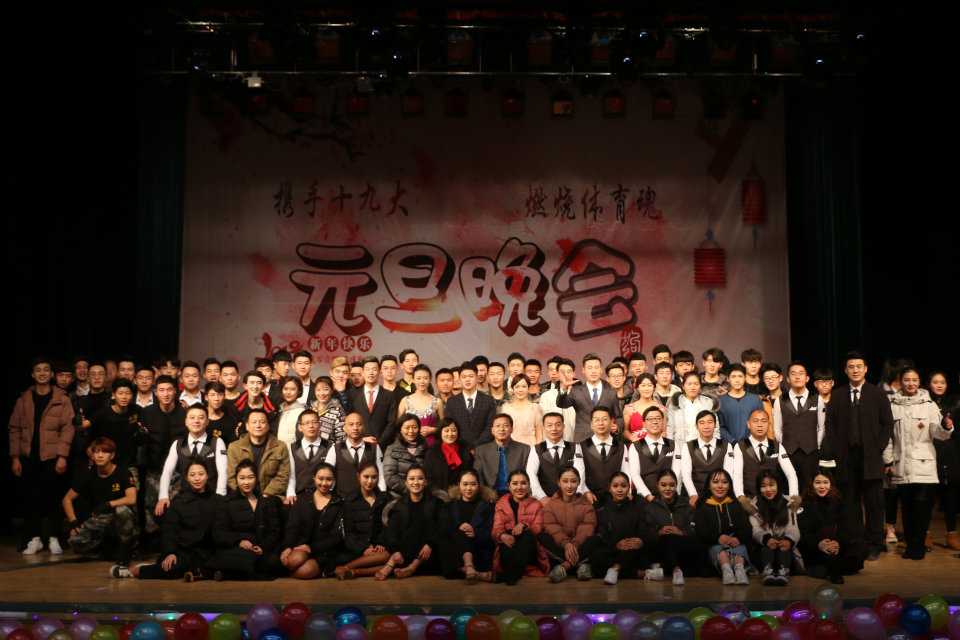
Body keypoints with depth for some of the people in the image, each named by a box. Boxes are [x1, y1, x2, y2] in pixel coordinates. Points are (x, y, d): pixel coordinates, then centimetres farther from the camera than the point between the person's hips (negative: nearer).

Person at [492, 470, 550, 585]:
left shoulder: (536, 505, 17)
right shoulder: (501, 505, 17)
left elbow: (537, 528, 2)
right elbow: (497, 528, 2)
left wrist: (523, 525, -22)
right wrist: (502, 535, -25)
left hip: (529, 553, 0)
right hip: (507, 550, 0)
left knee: (527, 534, -31)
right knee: (510, 533, -31)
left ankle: (511, 573, -45)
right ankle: (513, 572, -49)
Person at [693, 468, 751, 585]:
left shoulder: (736, 505, 22)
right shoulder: (703, 507, 16)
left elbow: (746, 528, 6)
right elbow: (701, 530, -2)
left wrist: (738, 538, -20)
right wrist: (717, 537, -24)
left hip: (734, 540, 1)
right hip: (712, 545, -1)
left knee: (740, 545, -33)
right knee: (717, 546, -35)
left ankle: (740, 569, -59)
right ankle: (726, 569, -60)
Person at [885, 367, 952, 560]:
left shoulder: (929, 405, 6)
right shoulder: (892, 406, 9)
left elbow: (936, 432, -2)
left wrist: (946, 427, -24)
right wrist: (888, 461, 8)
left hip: (924, 464, -1)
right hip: (902, 466, 1)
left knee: (922, 503, -10)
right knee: (907, 506, 3)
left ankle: (918, 545, 2)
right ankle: (910, 545, 14)